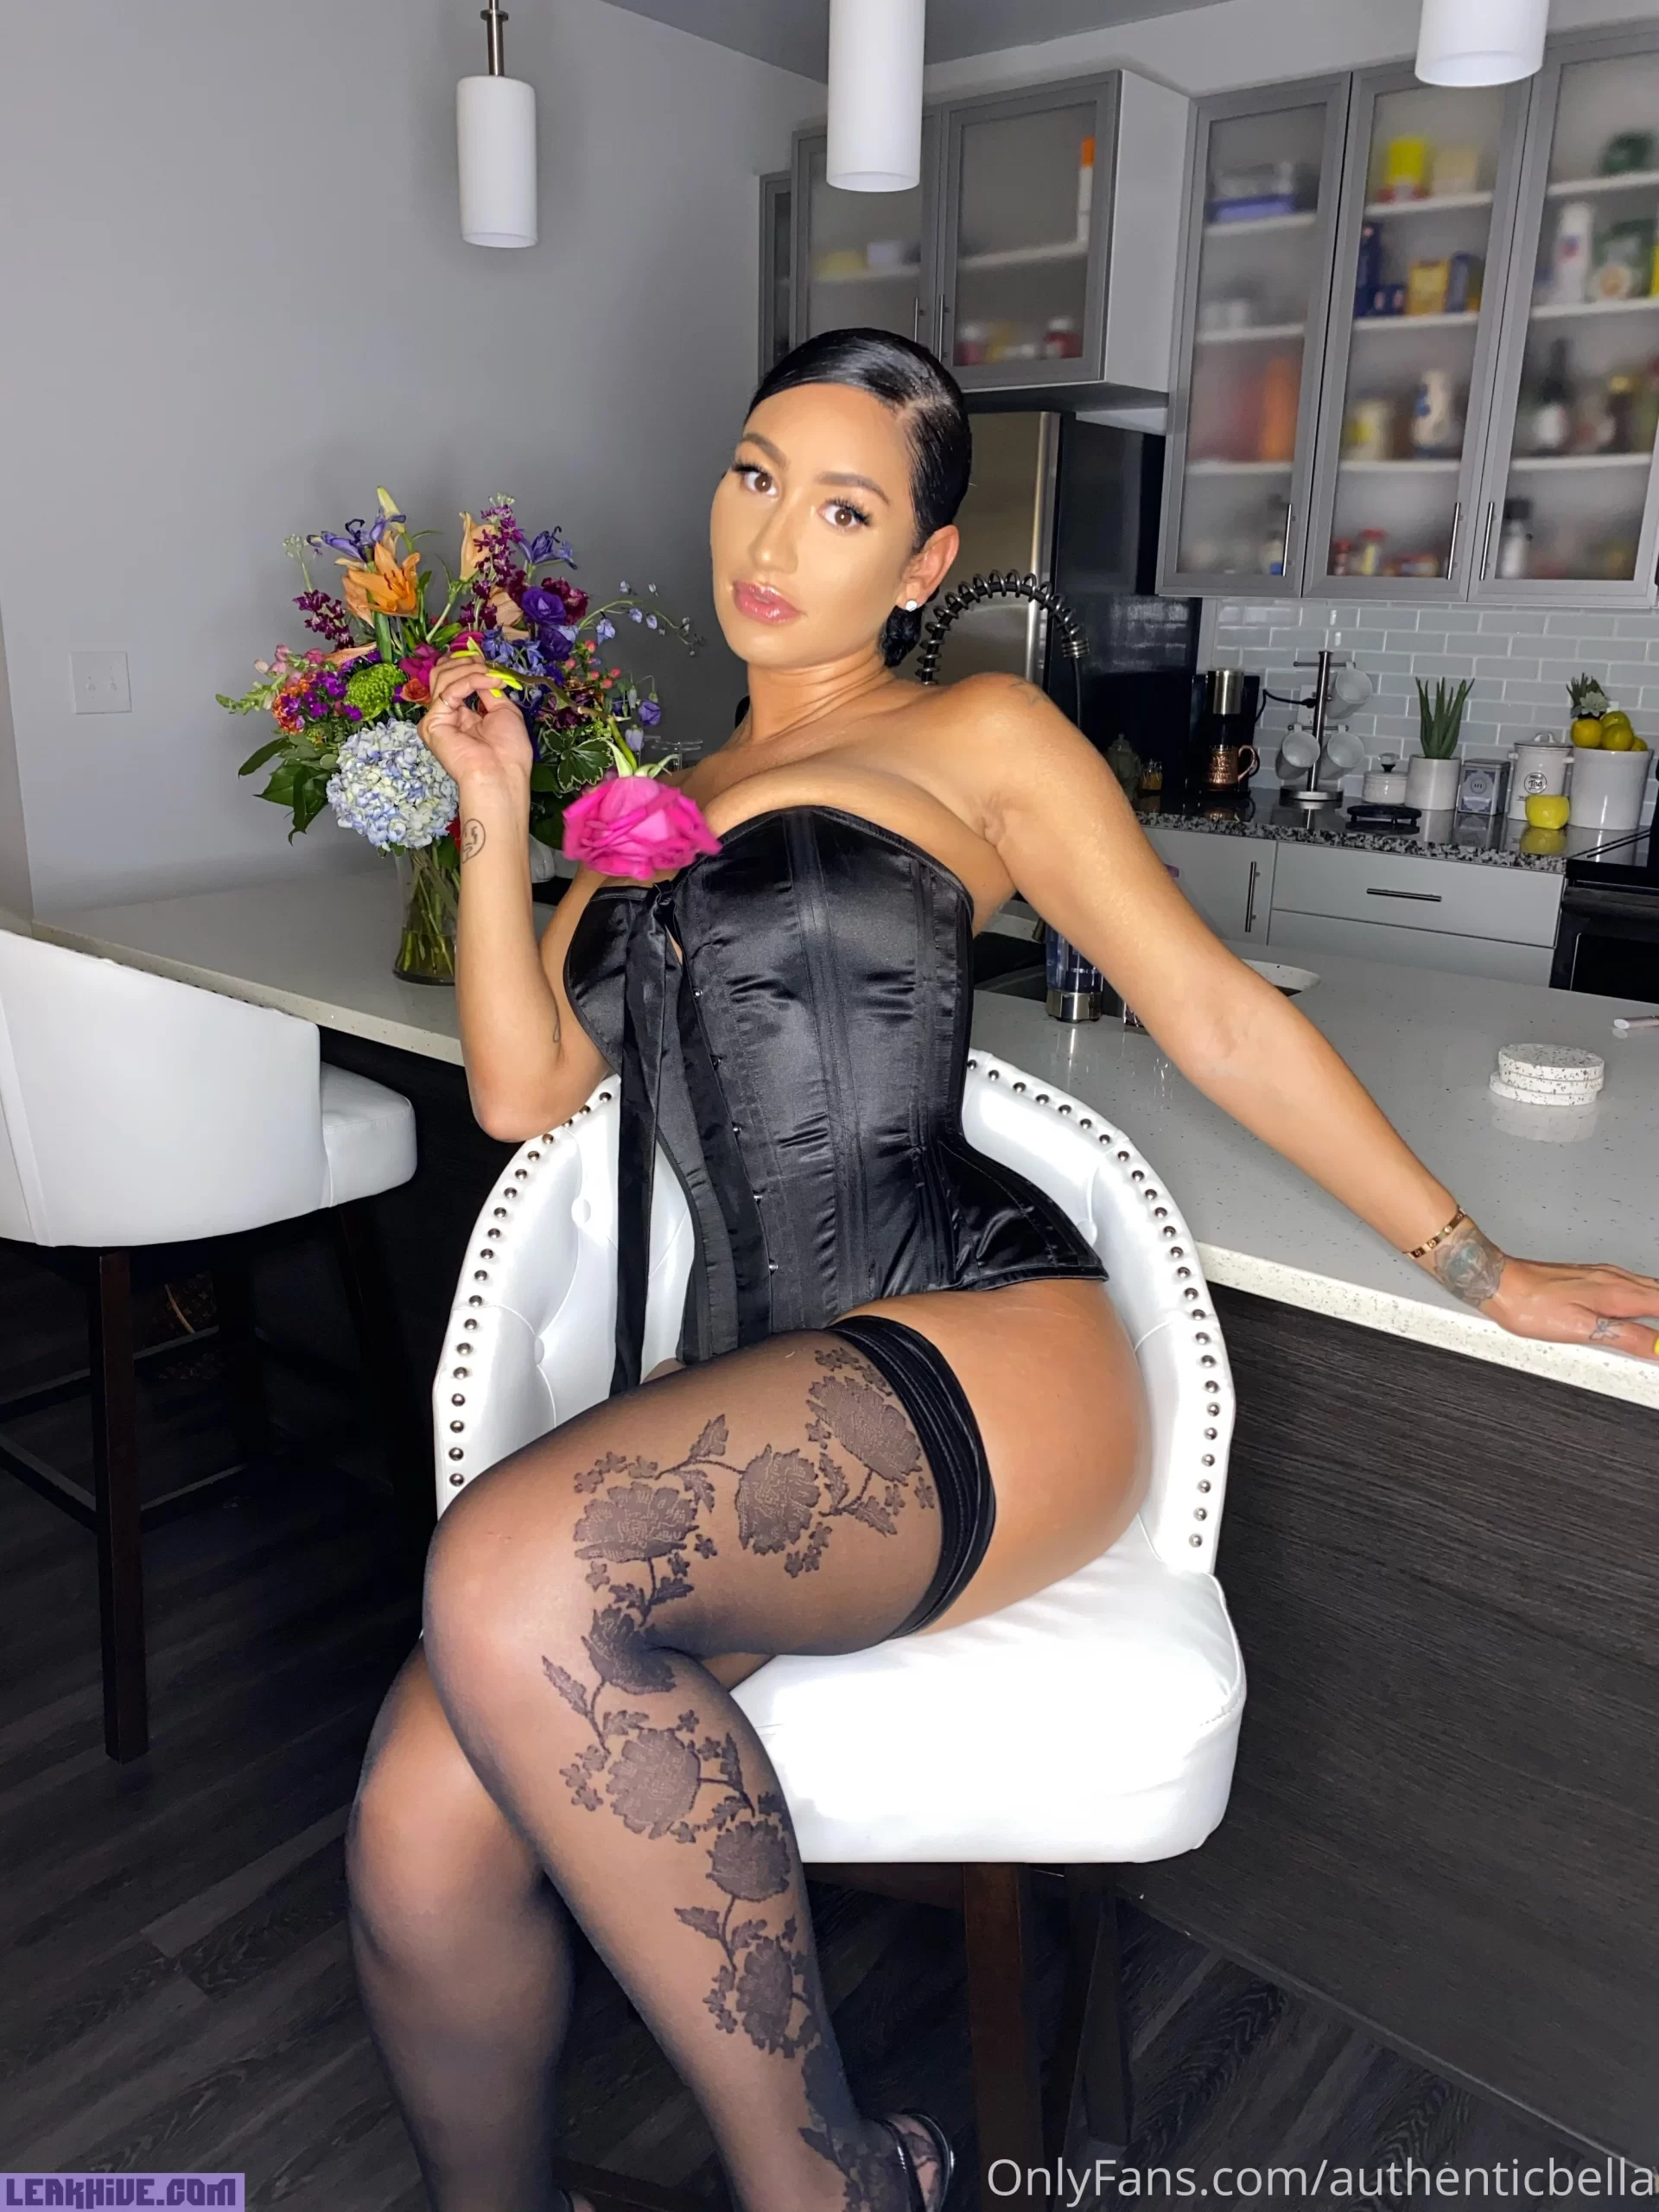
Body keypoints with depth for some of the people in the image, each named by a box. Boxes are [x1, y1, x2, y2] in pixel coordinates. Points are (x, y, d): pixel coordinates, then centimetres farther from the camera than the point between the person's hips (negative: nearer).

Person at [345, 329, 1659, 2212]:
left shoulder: (975, 737, 11)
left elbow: (1220, 1022, 9)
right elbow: (522, 1088, 15)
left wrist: (1479, 1268, 10)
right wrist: (494, 816, 10)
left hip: (982, 1359, -4)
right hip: (746, 1407, 5)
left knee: (509, 1580, -31)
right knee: (422, 1837, -20)